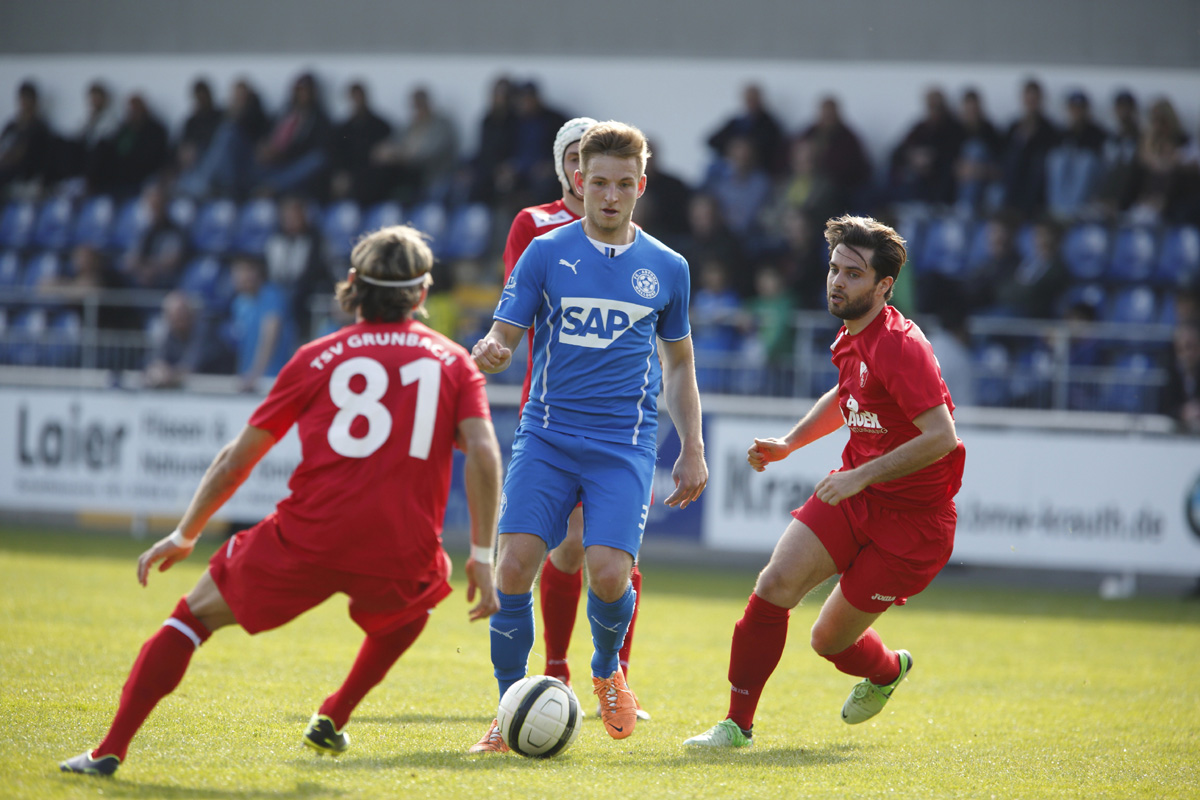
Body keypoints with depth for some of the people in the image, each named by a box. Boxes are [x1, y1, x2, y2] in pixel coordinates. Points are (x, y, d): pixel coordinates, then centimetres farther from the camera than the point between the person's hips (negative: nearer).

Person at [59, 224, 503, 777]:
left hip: (307, 540, -1)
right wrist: (481, 556, 3)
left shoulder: (318, 358, 13)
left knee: (195, 615, 15)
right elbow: (484, 453, -2)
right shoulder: (452, 361, 13)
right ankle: (332, 720, 34)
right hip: (401, 554, 1)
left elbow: (236, 460, 15)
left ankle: (110, 751, 3)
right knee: (413, 602, 38)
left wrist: (184, 536, 25)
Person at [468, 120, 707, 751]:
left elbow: (678, 365, 20)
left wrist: (692, 450, 16)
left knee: (609, 574, -17)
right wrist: (489, 353, -22)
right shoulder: (545, 253, 4)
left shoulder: (667, 268, 9)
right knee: (514, 565, -14)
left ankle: (607, 671, 16)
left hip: (625, 444, 0)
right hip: (547, 436, 0)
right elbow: (503, 338, 2)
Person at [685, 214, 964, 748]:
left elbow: (941, 437, -28)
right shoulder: (851, 340, 7)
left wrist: (862, 476, -28)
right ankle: (738, 724, -3)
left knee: (830, 640, 0)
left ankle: (887, 670, 38)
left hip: (912, 517, -7)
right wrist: (789, 443, 18)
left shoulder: (901, 347, -22)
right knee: (775, 584, -14)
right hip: (856, 495, 7)